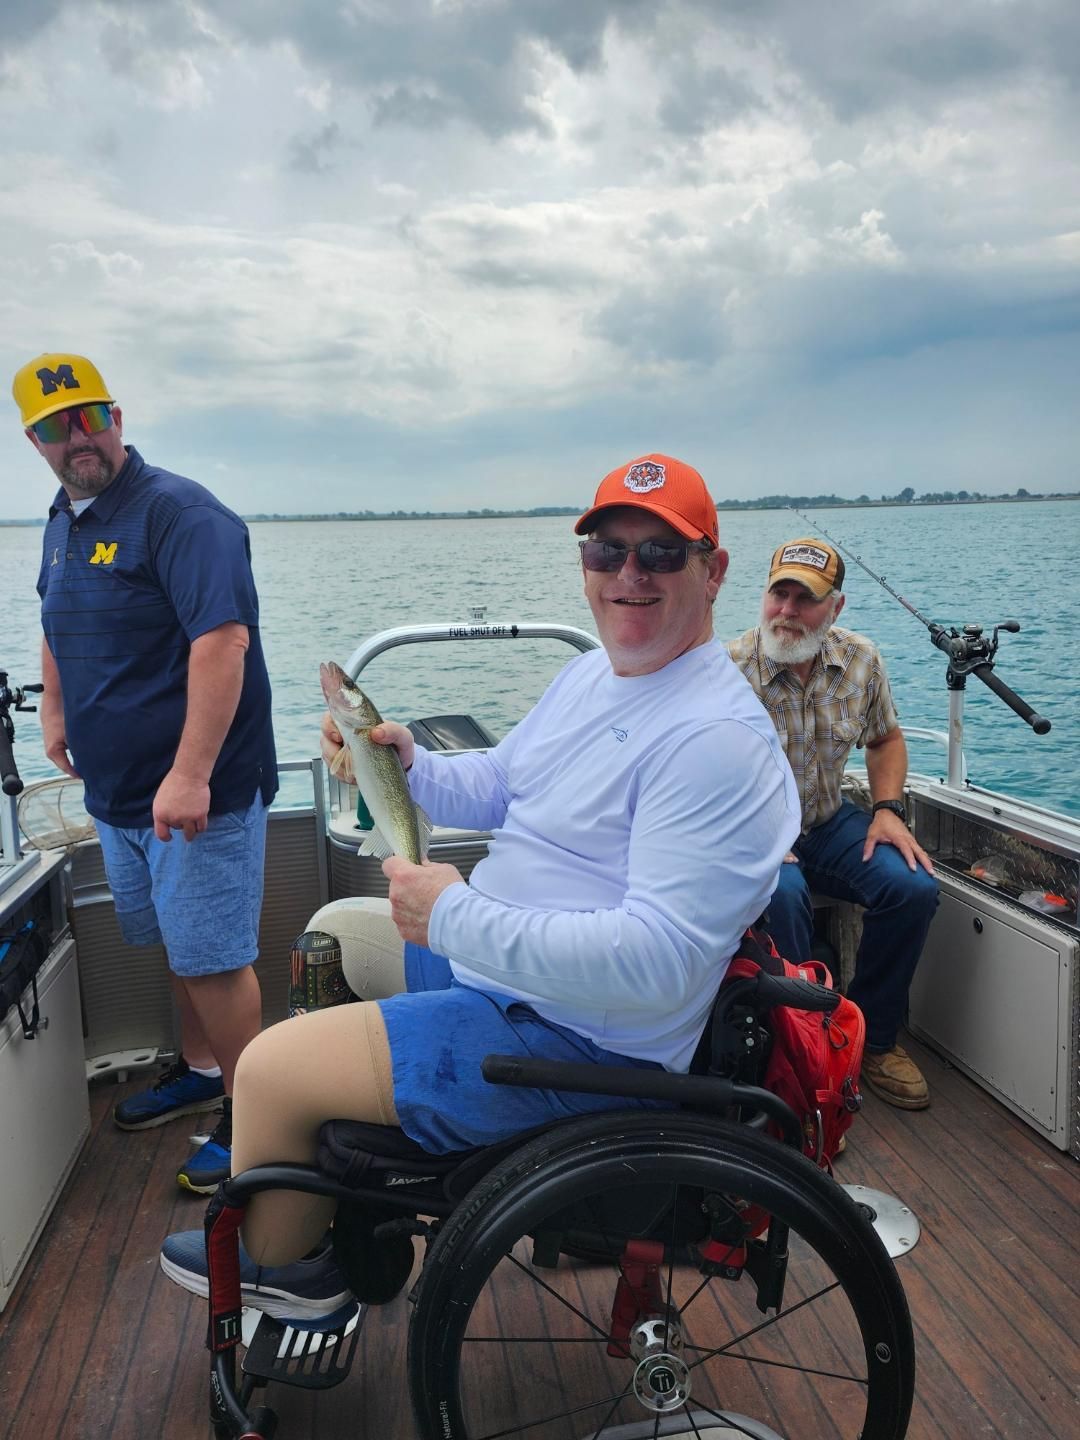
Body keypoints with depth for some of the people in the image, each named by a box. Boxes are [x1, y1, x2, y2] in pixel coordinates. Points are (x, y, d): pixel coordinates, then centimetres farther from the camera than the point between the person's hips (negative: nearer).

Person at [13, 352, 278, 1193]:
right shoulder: (63, 520, 13)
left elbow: (223, 640, -26)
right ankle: (200, 1073, 39)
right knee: (178, 945, 21)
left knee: (212, 958, -2)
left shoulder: (179, 514, -15)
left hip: (196, 792, -8)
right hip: (117, 789, 8)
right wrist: (56, 711, 22)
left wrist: (189, 776, -31)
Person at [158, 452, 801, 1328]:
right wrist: (405, 764, -5)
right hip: (493, 958, 11)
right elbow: (494, 791, 17)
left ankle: (283, 1267, 23)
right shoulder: (593, 672, 7)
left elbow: (656, 962, -33)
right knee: (332, 933, 25)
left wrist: (454, 919, -29)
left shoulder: (716, 738, -26)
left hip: (578, 1040, -10)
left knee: (268, 1070, -9)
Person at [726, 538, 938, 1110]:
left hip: (829, 822, 5)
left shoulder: (861, 661, -2)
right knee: (782, 893, -36)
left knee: (914, 886, -19)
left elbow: (886, 739, 14)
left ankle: (872, 1038, 3)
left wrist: (888, 809, -2)